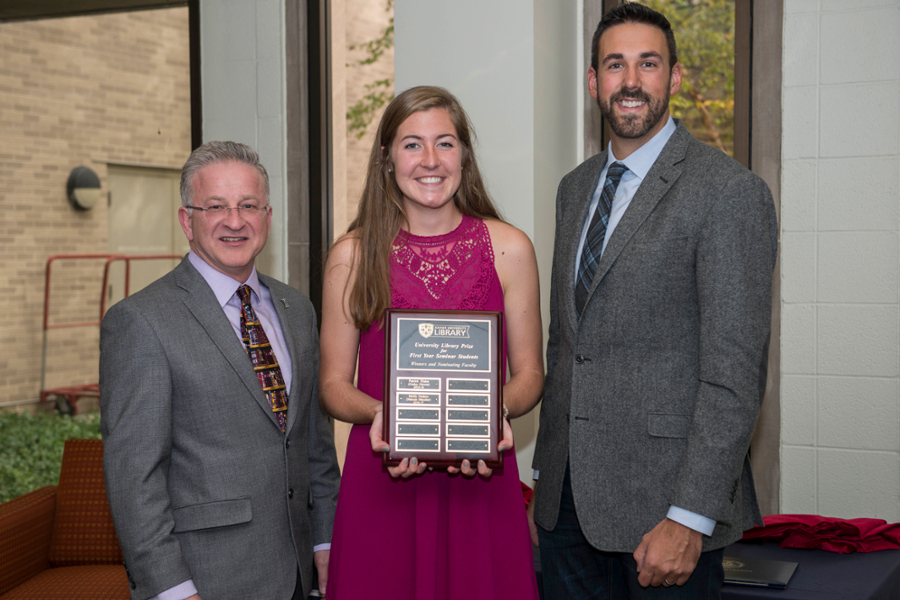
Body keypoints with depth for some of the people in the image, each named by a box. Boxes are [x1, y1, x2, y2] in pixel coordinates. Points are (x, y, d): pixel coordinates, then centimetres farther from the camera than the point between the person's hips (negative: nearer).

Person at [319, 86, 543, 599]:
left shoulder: (509, 248, 2)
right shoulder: (353, 256, 1)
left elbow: (529, 373, 6)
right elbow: (333, 384, 5)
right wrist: (378, 413, -15)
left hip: (481, 482, 1)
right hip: (380, 483, 0)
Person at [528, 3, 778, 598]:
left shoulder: (730, 192, -11)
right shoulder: (576, 187, 12)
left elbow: (734, 373, -15)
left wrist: (689, 518, -19)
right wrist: (545, 475, 14)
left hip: (660, 503, -6)